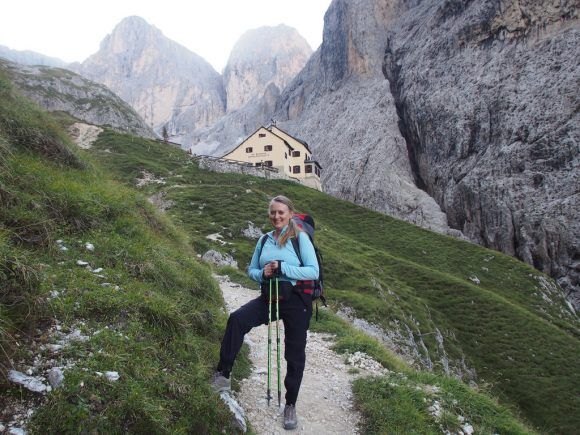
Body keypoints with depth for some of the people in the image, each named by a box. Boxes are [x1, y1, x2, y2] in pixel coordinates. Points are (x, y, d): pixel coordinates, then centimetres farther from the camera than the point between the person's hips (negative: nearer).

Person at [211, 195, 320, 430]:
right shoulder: (264, 240, 10)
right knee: (236, 319, -23)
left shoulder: (300, 237, -5)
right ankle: (223, 375, -15)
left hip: (295, 299, -3)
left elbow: (313, 271, -12)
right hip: (268, 297, 4)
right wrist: (262, 274, -6)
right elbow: (251, 269, 17)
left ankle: (290, 405, 25)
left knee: (294, 354, 6)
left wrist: (282, 268, -19)